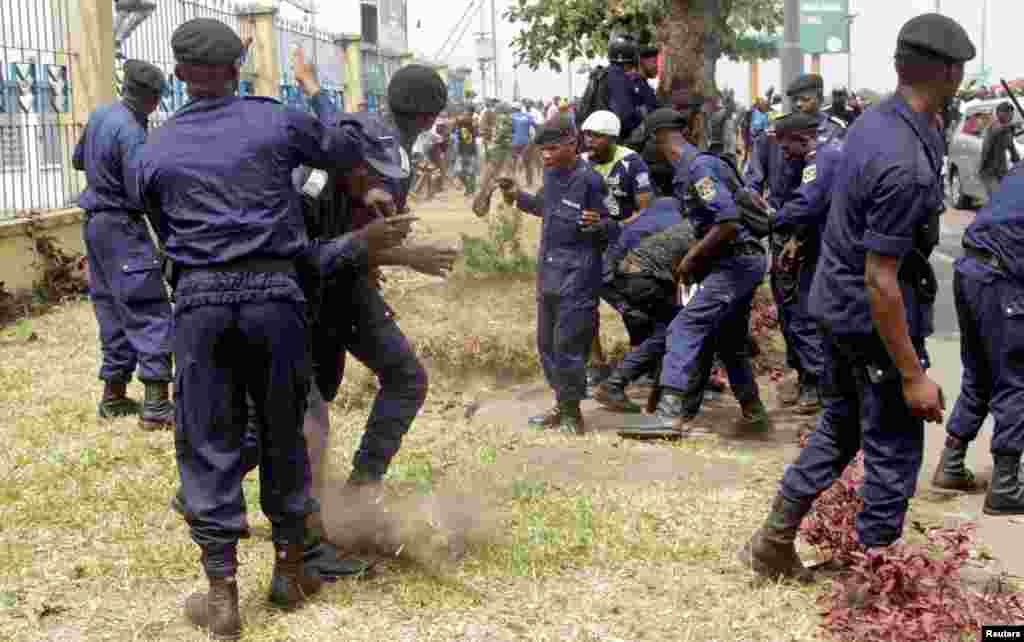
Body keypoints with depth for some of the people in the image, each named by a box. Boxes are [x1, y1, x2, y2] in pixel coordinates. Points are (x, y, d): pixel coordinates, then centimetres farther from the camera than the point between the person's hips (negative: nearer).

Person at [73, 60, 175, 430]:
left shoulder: (99, 115, 7)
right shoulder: (131, 132, -20)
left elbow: (79, 160, 23)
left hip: (95, 223, 9)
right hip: (122, 227, -9)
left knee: (113, 311, 15)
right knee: (151, 314, -8)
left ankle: (113, 396, 20)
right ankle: (156, 406, -12)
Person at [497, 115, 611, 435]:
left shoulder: (589, 180, -17)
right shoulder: (551, 173, 6)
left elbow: (612, 228, -13)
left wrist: (597, 225, -34)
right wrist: (518, 197, 14)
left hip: (578, 275, -9)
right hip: (549, 271, 9)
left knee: (568, 345, -7)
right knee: (546, 342, 16)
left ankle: (572, 411, 6)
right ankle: (561, 404, 29)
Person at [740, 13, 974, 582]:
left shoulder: (873, 121, 0)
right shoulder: (907, 166, -29)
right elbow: (880, 280, -27)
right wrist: (912, 376, -22)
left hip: (835, 302, 9)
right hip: (877, 319, -9)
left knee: (842, 426, 22)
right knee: (894, 451, 6)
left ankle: (773, 545, 29)